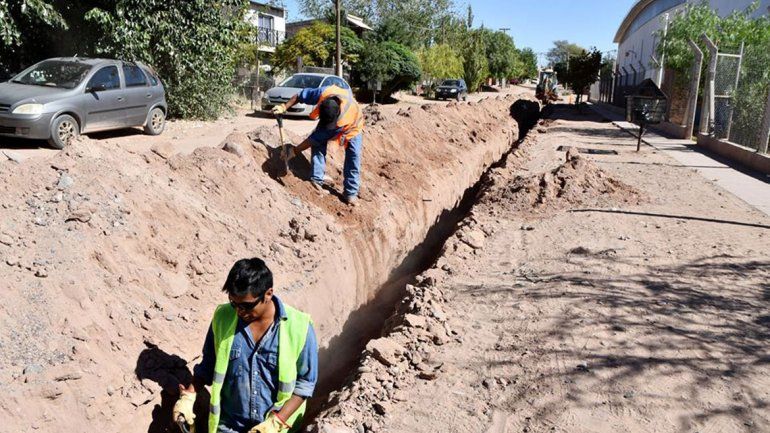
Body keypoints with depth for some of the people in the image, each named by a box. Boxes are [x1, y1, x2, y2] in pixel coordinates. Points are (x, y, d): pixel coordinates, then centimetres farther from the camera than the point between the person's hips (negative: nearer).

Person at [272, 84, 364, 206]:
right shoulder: (324, 92, -41)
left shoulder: (343, 118, -46)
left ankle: (350, 193, -10)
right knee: (317, 145, -19)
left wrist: (295, 151, -31)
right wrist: (284, 107, -27)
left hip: (352, 126, -4)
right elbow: (300, 96, -20)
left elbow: (316, 138, -38)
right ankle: (316, 181, -14)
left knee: (353, 156, -17)